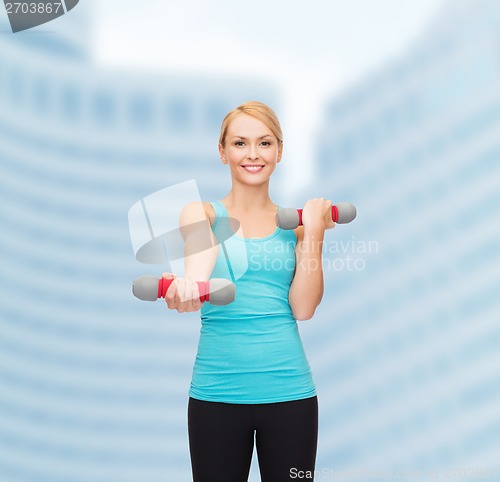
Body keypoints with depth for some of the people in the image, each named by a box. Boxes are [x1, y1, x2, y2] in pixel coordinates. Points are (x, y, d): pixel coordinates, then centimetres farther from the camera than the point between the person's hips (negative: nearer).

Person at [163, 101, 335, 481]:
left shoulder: (295, 222, 8)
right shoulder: (203, 213, 3)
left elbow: (303, 308, -3)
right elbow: (199, 270, -20)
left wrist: (314, 231, -7)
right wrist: (186, 288, -42)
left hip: (289, 390, 2)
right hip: (217, 391, -1)